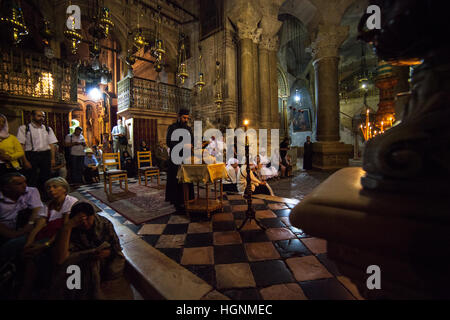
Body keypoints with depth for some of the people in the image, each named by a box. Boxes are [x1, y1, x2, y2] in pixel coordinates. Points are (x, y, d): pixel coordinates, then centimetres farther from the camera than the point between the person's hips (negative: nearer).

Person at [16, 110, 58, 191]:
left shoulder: (48, 129, 11)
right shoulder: (24, 128, 0)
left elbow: (52, 144, 8)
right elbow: (21, 145, -4)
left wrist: (53, 158, -1)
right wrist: (25, 161, -12)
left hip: (46, 155, 3)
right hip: (31, 155, -3)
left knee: (46, 178, 9)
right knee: (31, 181, 2)